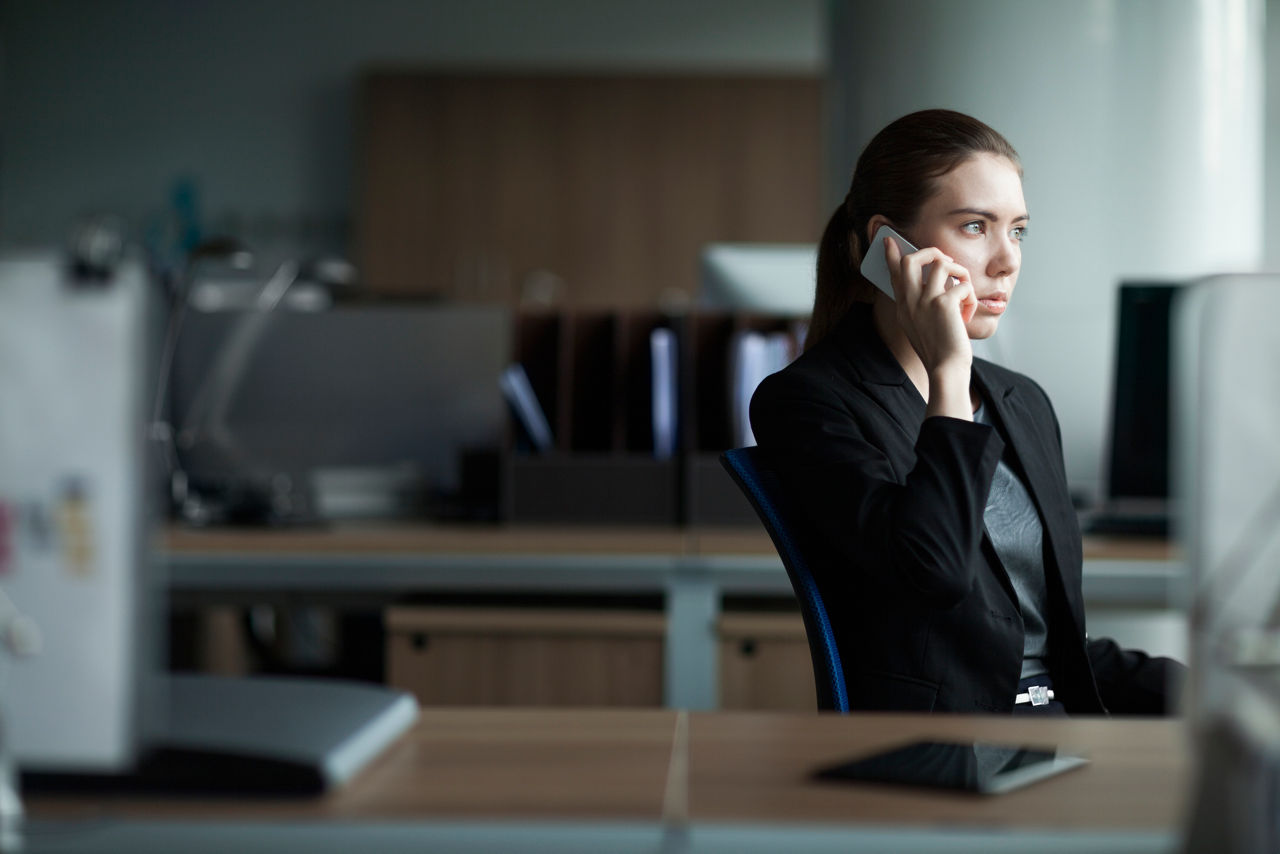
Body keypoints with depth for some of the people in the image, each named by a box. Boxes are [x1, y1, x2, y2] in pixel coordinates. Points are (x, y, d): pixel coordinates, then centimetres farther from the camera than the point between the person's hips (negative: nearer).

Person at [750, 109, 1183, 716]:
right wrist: (947, 371, -14)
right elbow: (933, 568, -22)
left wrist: (1185, 685, 2)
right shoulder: (804, 399, -5)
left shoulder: (1025, 403, 18)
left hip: (1067, 710, 8)